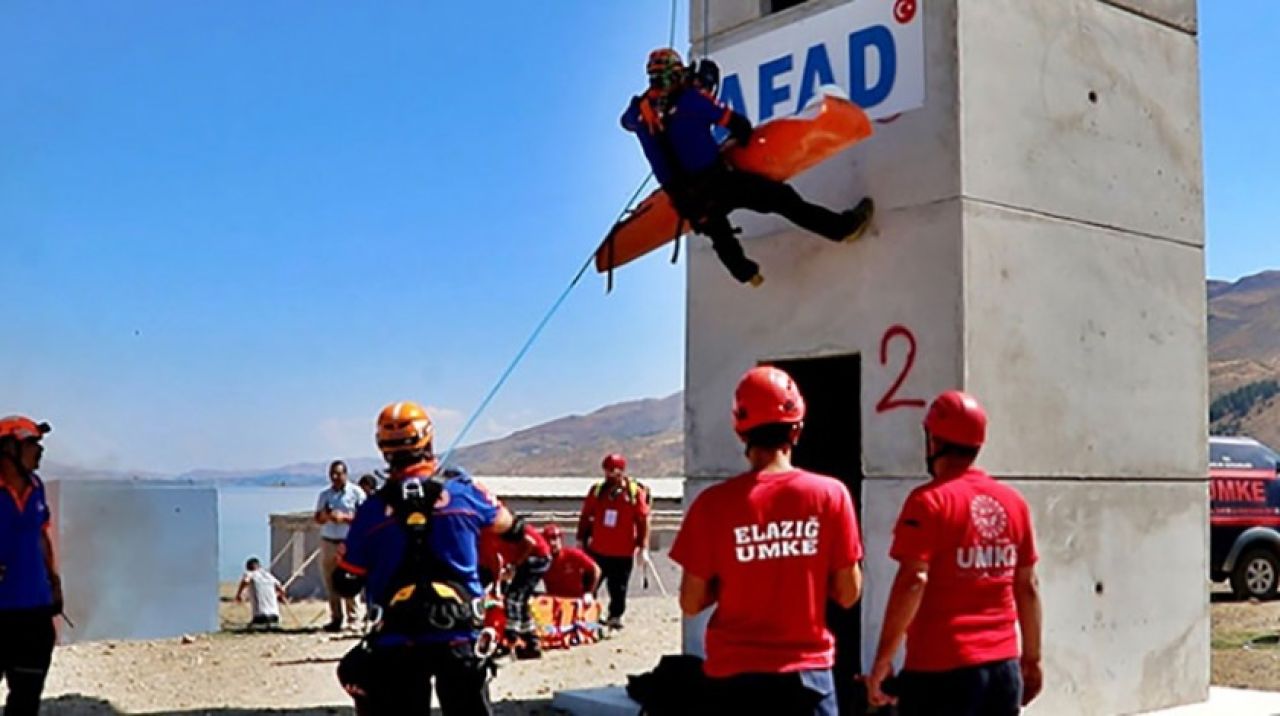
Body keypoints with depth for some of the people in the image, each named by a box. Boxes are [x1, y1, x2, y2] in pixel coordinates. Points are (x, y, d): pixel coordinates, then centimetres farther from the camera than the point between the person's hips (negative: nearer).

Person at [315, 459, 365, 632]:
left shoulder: (356, 492, -1)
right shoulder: (324, 494, 12)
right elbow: (317, 519, 11)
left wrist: (344, 517, -16)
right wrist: (325, 516, -11)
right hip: (328, 541, 4)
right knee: (331, 583, 5)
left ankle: (352, 618, -3)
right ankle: (336, 618, 11)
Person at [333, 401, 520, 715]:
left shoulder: (372, 509, 0)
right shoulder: (463, 490, 0)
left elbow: (346, 582, 6)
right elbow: (504, 525, 21)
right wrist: (522, 531, 44)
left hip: (397, 640, 0)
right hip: (461, 633, 0)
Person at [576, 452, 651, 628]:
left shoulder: (635, 492, -6)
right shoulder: (597, 490, 2)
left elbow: (643, 521, -5)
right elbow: (585, 516, 9)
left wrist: (642, 547, -7)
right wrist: (581, 539, 8)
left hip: (623, 552, -2)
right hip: (597, 550, 2)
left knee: (618, 588, 7)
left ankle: (615, 616, 23)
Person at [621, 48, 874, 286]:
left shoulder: (638, 109, 0)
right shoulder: (690, 98, -12)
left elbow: (626, 121, 27)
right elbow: (737, 123, -6)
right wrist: (743, 135, 15)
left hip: (686, 198, 5)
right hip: (718, 182, -4)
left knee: (719, 236, 32)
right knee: (781, 197, 5)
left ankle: (746, 273, 51)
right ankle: (843, 227, 7)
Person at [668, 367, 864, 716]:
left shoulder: (715, 502, -8)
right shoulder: (830, 494, -6)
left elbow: (691, 602, -4)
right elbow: (848, 593, -2)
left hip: (735, 672, 0)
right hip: (806, 669, 0)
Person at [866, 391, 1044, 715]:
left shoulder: (930, 500, -10)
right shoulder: (1014, 502, 8)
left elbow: (913, 581, -17)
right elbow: (1027, 586, 12)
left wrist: (883, 659, -14)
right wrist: (1031, 658, 20)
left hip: (941, 668, -6)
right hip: (1004, 666, 6)